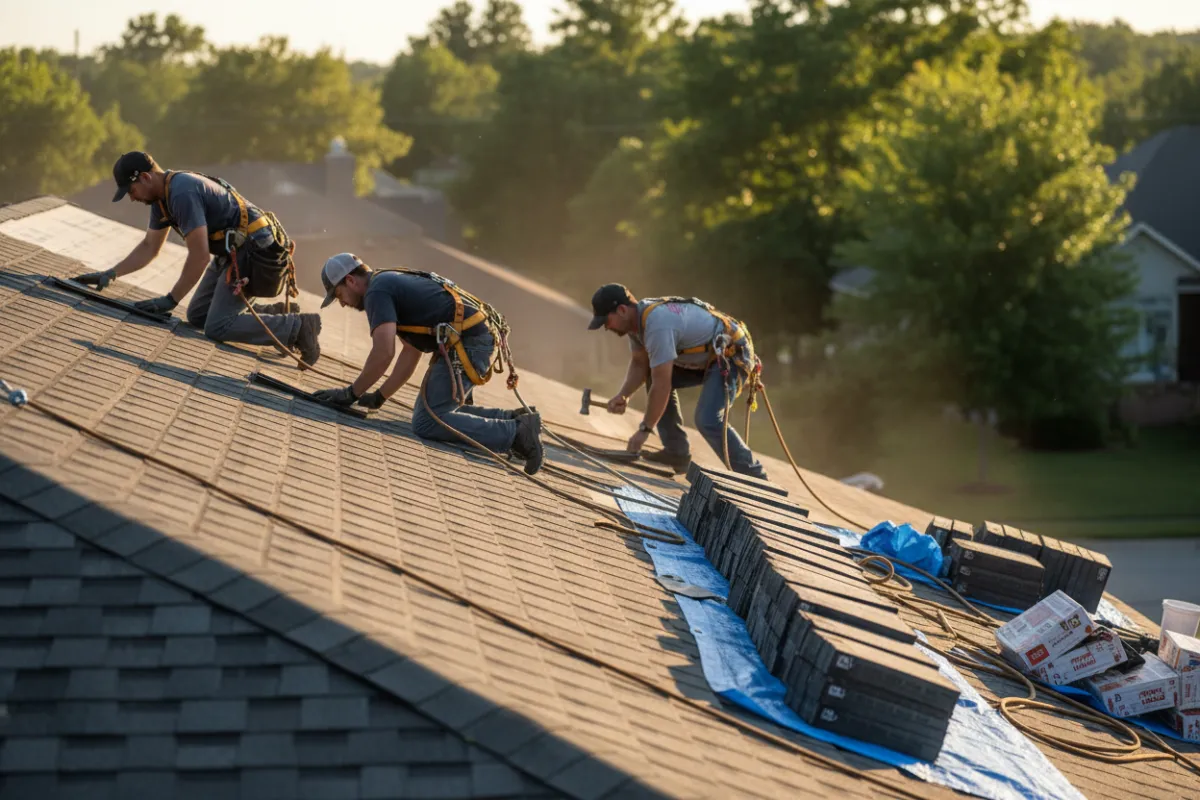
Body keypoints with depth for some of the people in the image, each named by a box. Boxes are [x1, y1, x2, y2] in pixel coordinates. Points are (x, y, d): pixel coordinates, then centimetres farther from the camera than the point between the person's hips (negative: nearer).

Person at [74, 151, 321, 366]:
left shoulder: (182, 193, -23)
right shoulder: (162, 197, 10)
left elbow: (199, 255, -24)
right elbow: (149, 247, 22)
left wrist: (170, 300, -18)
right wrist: (110, 274, 13)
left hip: (255, 250, -11)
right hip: (233, 251, 11)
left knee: (217, 327, -17)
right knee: (197, 316, 13)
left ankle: (298, 327, -11)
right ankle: (278, 314, 17)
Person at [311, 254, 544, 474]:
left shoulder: (377, 292, -5)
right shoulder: (396, 283, 27)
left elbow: (383, 353, -16)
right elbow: (411, 353, 30)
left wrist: (352, 393, -4)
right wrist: (379, 397, 27)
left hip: (467, 343, -10)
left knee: (427, 422, -12)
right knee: (441, 409, 21)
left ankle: (514, 433, -15)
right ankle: (514, 419, 11)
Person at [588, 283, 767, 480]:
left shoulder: (657, 325, -29)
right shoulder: (635, 319, 2)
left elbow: (662, 383, -29)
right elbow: (639, 364, 10)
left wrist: (645, 429, -23)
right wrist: (623, 395, -9)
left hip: (732, 355, -11)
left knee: (707, 421, -24)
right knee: (654, 376, 9)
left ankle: (755, 478, -14)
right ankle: (677, 453, 10)